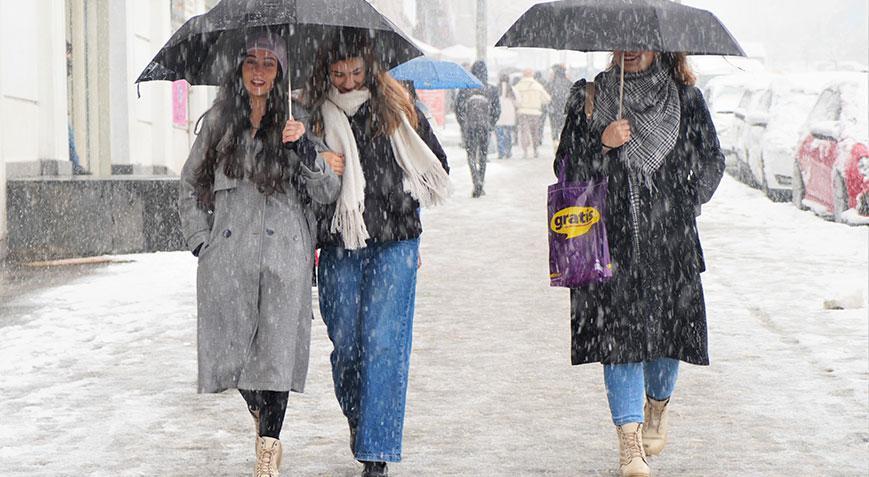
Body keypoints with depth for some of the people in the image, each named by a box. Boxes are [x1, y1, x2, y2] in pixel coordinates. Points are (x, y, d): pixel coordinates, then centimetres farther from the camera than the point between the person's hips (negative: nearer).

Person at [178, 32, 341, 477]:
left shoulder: (296, 120, 7)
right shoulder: (218, 122, 11)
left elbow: (327, 193, 1)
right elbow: (189, 186, 18)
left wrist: (304, 147, -14)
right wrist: (202, 241, 7)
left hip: (283, 253, -2)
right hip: (228, 255, 2)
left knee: (276, 350, -7)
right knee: (233, 348, 1)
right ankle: (260, 415, 29)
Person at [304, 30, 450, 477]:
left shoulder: (396, 108, 3)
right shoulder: (315, 116, 2)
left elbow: (437, 162, 14)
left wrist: (400, 200, 10)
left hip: (395, 242, -1)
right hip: (339, 244, 1)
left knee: (383, 342, -9)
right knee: (345, 341, 5)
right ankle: (357, 417, 35)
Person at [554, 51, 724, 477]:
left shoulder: (685, 98, 6)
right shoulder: (589, 97, 5)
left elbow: (710, 162, 14)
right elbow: (565, 166, 3)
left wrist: (682, 205, 5)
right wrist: (602, 143, -13)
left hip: (669, 239, 1)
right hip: (611, 240, -1)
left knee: (668, 327, 4)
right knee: (617, 332, -8)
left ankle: (656, 408, 34)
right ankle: (630, 443, -6)